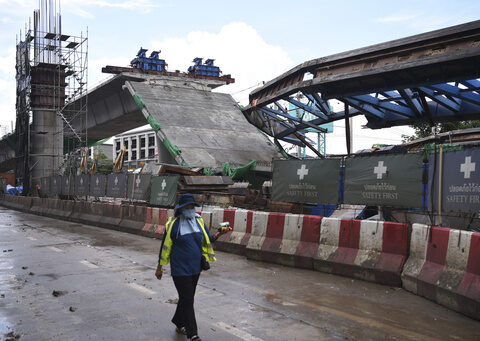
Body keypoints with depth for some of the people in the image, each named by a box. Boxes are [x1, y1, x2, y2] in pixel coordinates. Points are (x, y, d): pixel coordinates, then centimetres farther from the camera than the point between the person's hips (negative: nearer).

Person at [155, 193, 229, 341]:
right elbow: (165, 246, -5)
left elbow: (208, 239, 12)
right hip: (180, 269, -6)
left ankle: (179, 323, 37)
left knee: (187, 298, 17)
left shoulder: (198, 221, 5)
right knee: (187, 300, -5)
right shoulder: (173, 224, -10)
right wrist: (159, 267, -2)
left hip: (195, 268, 6)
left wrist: (219, 234, -7)